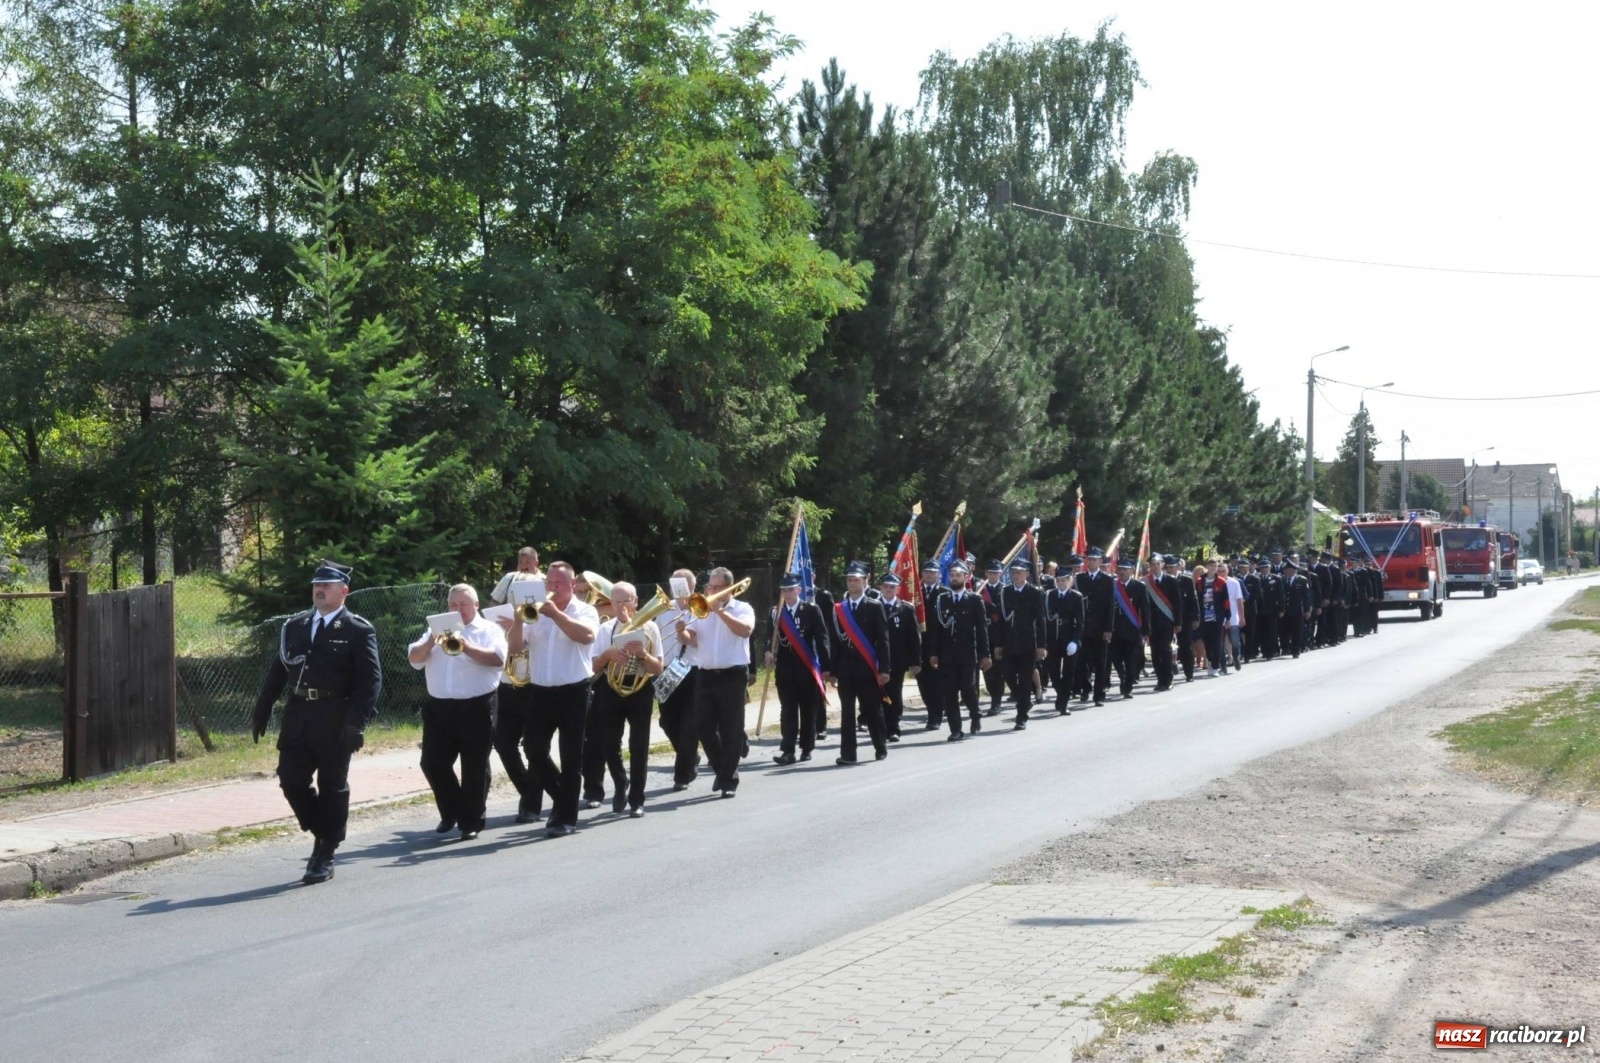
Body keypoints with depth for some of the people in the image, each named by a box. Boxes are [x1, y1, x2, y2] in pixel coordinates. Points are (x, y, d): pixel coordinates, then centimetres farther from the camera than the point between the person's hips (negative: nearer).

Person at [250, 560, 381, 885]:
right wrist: (261, 712, 9)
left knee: (332, 788, 4)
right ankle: (322, 834, 24)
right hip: (297, 719, 5)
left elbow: (371, 679, -9)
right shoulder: (293, 626, 12)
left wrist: (357, 721, -19)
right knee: (291, 781, 1)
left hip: (335, 723, -4)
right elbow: (277, 671, 15)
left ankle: (325, 857, 15)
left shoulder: (358, 630, -4)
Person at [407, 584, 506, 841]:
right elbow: (414, 659, 6)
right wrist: (431, 642, -11)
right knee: (432, 763, 6)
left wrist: (468, 648, -24)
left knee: (474, 768, -1)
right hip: (439, 708, 4)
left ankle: (471, 822, 8)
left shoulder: (489, 630, 2)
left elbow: (498, 659, -16)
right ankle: (451, 812, 25)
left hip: (476, 708, -4)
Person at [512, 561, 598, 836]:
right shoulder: (535, 611, 9)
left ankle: (566, 817, 8)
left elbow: (587, 636, -23)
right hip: (541, 692, 4)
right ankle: (561, 798, 26)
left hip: (573, 692, -4)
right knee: (534, 750, 4)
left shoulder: (585, 611, -1)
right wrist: (518, 619, -14)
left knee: (570, 757, 0)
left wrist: (556, 614, -23)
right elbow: (515, 647, 2)